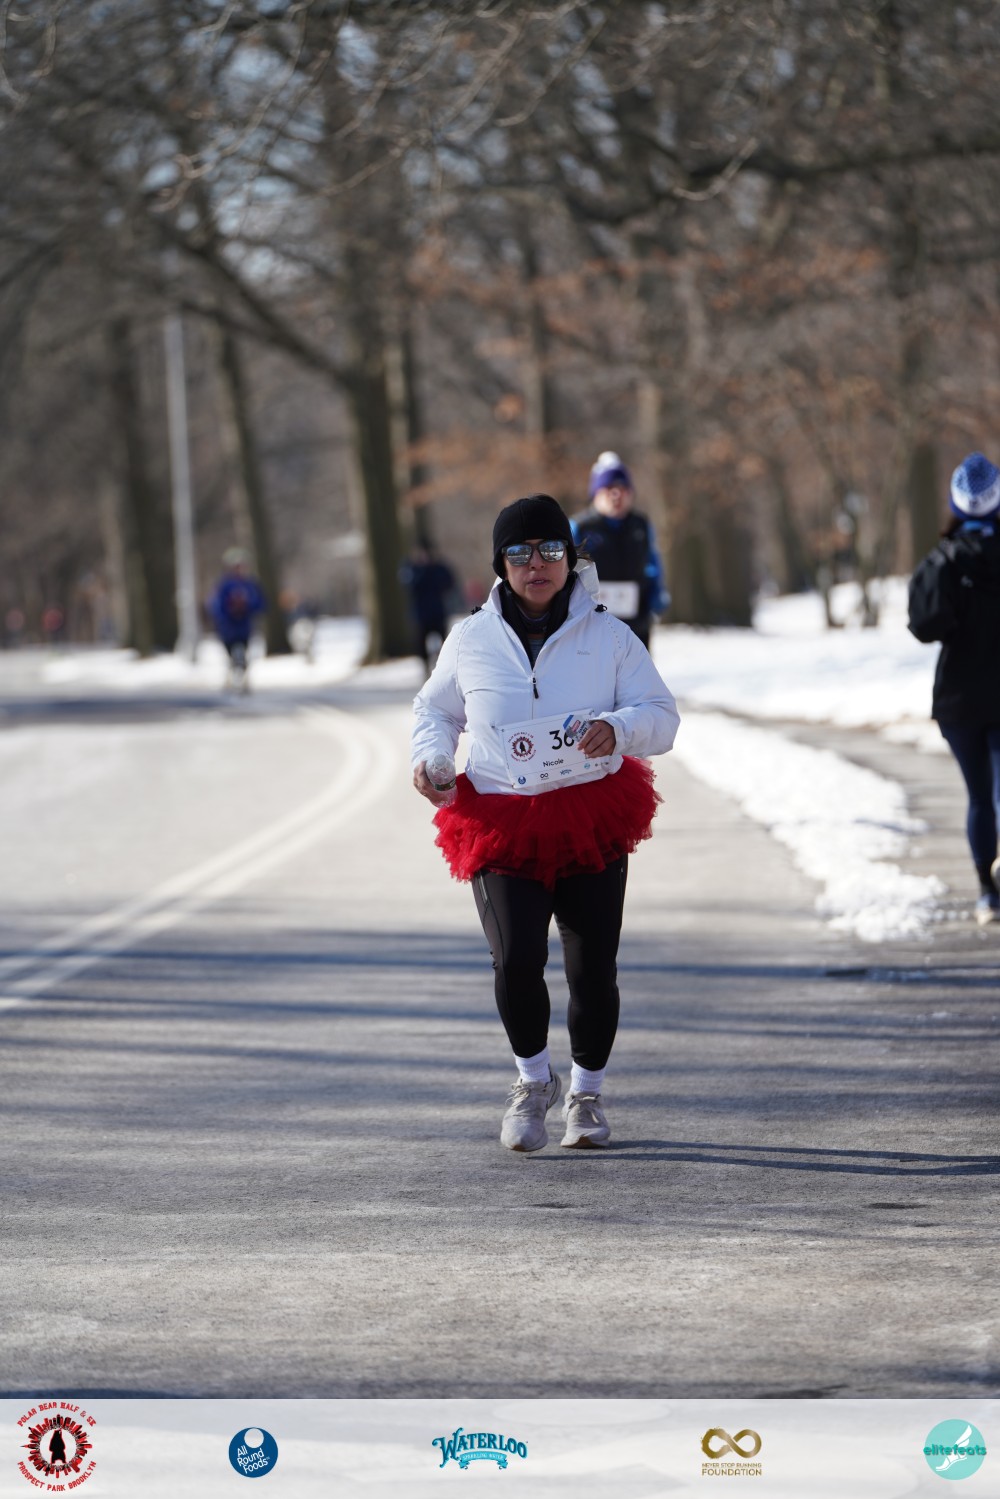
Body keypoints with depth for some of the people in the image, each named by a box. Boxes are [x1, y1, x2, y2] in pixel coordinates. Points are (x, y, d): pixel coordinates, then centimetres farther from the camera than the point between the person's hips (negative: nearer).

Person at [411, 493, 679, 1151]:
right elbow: (436, 708, 24)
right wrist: (430, 754, 3)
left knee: (593, 971, 2)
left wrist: (619, 727, -20)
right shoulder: (471, 640, 7)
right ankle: (534, 1078, 9)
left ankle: (587, 1092, 28)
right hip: (501, 822, 0)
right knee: (517, 960, -19)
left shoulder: (608, 635, 3)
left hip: (592, 824, 0)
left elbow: (662, 716, 1)